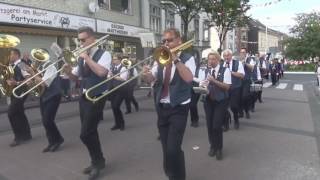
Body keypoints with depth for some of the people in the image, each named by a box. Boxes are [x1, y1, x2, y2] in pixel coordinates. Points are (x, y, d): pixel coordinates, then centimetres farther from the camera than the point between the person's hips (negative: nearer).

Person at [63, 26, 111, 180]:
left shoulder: (104, 54, -9)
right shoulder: (81, 57, 11)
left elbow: (101, 72, -27)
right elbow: (75, 77, 17)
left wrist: (87, 57, -20)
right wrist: (68, 70, -4)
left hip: (96, 98, -7)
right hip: (83, 97, 7)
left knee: (85, 134, -9)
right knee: (90, 132, 14)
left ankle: (98, 161, 13)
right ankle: (96, 161, 31)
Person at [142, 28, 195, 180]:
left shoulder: (187, 58, -5)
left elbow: (188, 78, -23)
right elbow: (151, 78, 5)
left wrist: (175, 59, -25)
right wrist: (146, 74, -17)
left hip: (178, 109, -5)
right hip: (162, 108, 6)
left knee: (173, 149, -13)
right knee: (166, 148, 14)